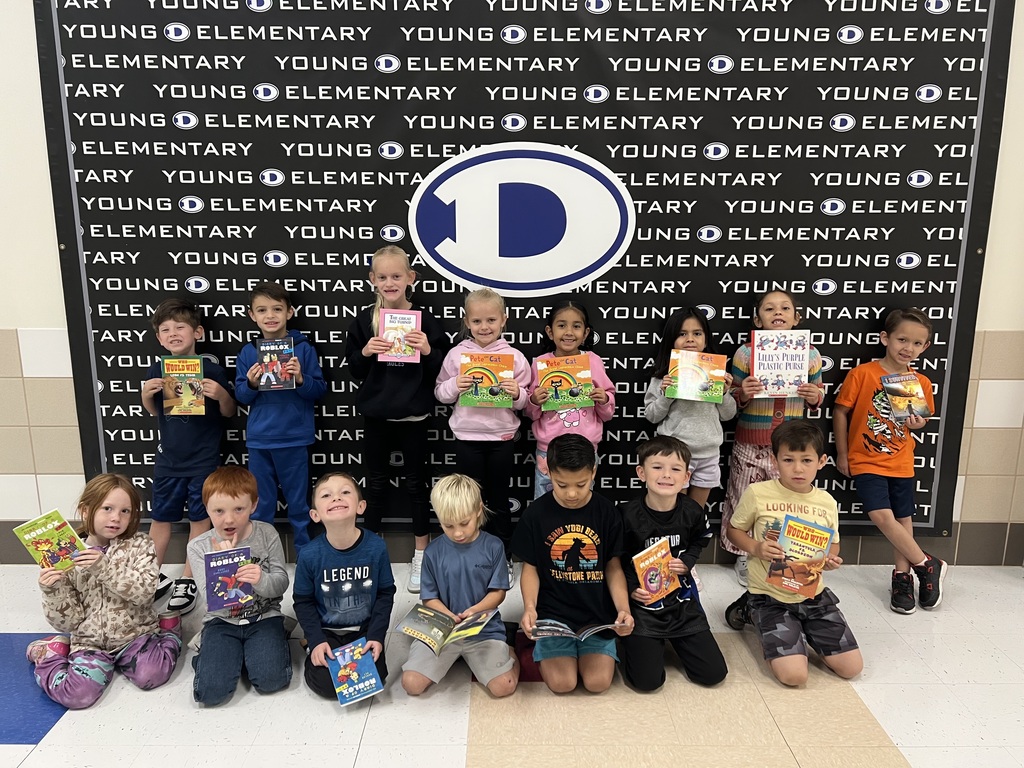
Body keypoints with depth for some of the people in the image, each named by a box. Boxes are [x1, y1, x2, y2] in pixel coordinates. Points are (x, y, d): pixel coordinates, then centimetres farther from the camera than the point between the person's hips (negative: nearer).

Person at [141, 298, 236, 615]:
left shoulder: (211, 370, -12)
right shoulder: (157, 371, -2)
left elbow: (228, 413, -3)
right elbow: (153, 411, 13)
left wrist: (221, 395, -24)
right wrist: (146, 394, -8)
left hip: (203, 460, -3)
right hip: (168, 458, 4)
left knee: (199, 518, 7)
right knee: (160, 517, 14)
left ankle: (187, 581, 22)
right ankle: (153, 577, 31)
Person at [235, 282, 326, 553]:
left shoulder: (303, 348, -4)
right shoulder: (248, 352, 3)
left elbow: (320, 391, -3)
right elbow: (241, 396, 5)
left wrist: (300, 379, -21)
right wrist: (251, 384, -15)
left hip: (294, 439, -2)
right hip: (259, 439, 2)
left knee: (299, 502, 10)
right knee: (260, 504, 12)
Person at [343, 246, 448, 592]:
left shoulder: (424, 320, -5)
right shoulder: (364, 320, 0)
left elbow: (440, 370, -3)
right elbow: (354, 369, 4)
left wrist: (428, 350, -21)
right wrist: (365, 352, -15)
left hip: (412, 415, -2)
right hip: (376, 414, 2)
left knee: (415, 483, 10)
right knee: (375, 484, 13)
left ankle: (421, 554, 24)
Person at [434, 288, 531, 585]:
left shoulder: (514, 356, -3)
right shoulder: (457, 354, -2)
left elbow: (525, 401, 2)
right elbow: (440, 393, 3)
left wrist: (516, 393, -19)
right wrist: (454, 386, -17)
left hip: (502, 438, 0)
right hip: (467, 437, 1)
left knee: (499, 501, 12)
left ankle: (504, 559, 26)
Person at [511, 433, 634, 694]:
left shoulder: (607, 513, -5)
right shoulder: (535, 514, -7)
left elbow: (613, 567, 0)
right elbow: (530, 568, 0)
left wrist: (623, 609, -16)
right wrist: (529, 608, -18)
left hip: (598, 614, 1)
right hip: (553, 614, -1)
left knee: (598, 682, -13)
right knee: (562, 683, -14)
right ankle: (542, 649, 18)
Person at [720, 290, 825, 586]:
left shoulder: (810, 354, 1)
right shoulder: (746, 352, -5)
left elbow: (818, 393, 13)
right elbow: (733, 400, 2)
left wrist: (815, 397, -10)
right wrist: (742, 395, -20)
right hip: (751, 444, -1)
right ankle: (743, 557, 26)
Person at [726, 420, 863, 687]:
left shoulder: (827, 503, -2)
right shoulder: (757, 494, -13)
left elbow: (833, 545, 13)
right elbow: (734, 530, 0)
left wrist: (830, 560, -11)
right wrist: (755, 548, -20)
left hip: (814, 595, 4)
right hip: (771, 597, -4)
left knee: (852, 667, 2)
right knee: (794, 675, -16)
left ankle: (802, 632, 26)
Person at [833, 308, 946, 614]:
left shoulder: (921, 383, 0)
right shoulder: (862, 374, -12)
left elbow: (923, 417, 16)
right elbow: (841, 411, -5)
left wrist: (919, 422, -10)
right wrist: (842, 454, -2)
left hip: (901, 462, 4)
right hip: (866, 461, -3)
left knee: (903, 520, 8)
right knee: (883, 517, -13)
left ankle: (901, 576, 25)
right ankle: (927, 565, 6)